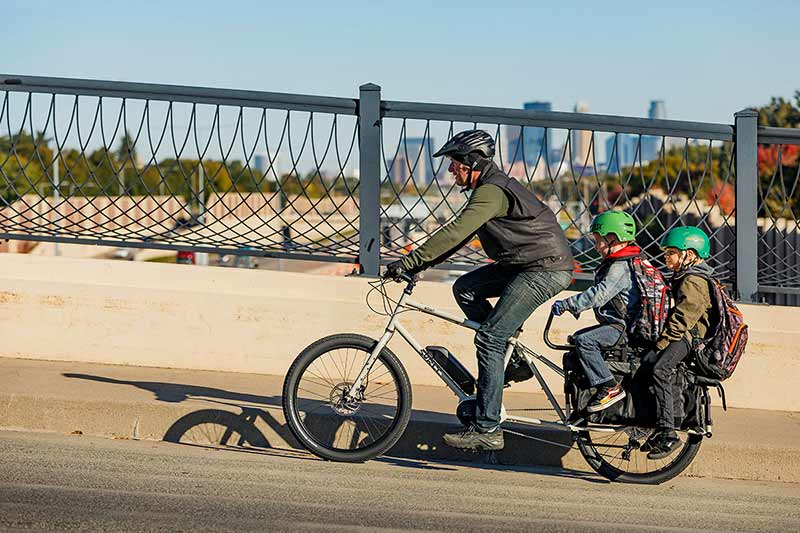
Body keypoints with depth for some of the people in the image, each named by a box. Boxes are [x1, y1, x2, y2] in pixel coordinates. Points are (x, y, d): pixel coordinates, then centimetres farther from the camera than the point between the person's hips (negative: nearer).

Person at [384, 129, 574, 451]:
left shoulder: (492, 191, -16)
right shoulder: (490, 187, 16)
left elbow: (455, 232, -25)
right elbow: (459, 236, 19)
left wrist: (411, 260, -23)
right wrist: (421, 263, 11)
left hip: (547, 269, -10)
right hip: (524, 264, 10)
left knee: (489, 339, -12)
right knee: (465, 289, 7)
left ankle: (487, 430, -11)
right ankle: (512, 355, 10)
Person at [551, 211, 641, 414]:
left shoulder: (621, 267, -18)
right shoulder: (617, 263, 17)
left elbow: (600, 293, -29)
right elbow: (600, 292, 25)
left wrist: (567, 304, -29)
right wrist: (575, 305, 17)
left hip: (624, 327, -11)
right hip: (618, 323, 11)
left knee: (584, 340, -25)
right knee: (578, 337, 18)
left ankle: (610, 388, -22)